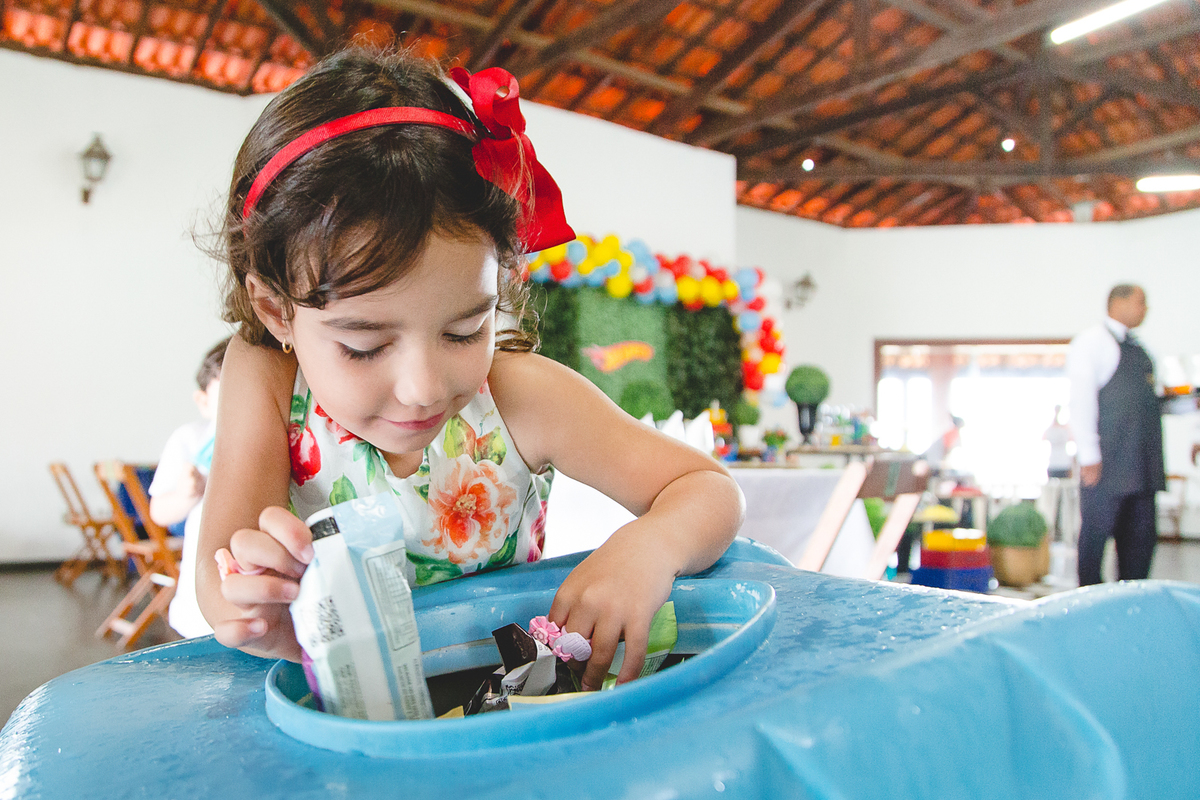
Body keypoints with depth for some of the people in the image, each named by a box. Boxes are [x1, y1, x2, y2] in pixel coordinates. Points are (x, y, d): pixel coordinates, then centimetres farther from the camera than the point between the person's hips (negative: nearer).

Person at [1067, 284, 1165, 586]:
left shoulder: (1136, 348, 20)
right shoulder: (1092, 341, -4)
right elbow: (1081, 400, -12)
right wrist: (1089, 455, -17)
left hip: (1141, 464, 8)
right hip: (1108, 459, -8)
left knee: (1142, 534, 9)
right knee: (1097, 531, -2)